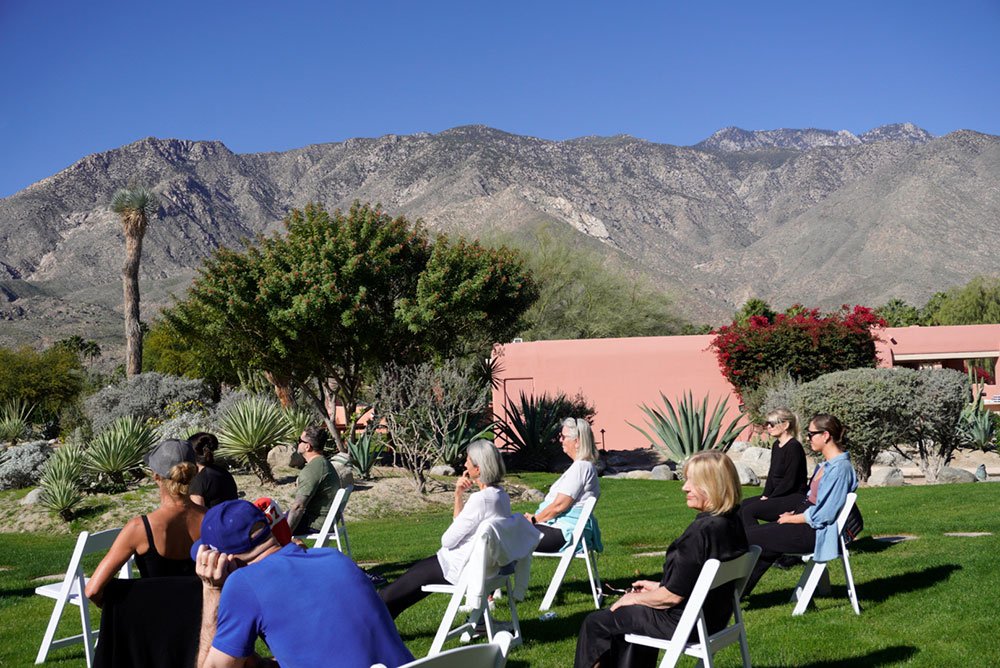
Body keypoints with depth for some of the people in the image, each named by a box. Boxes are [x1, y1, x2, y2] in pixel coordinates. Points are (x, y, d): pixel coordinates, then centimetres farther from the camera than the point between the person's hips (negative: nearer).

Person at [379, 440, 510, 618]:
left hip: (463, 570, -9)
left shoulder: (480, 499, -25)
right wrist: (458, 495, -1)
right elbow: (462, 525, 12)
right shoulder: (501, 495, 4)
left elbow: (448, 541, -18)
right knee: (417, 569, 20)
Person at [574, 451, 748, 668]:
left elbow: (673, 596, -24)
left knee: (595, 623, 8)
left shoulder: (701, 532, -30)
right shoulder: (733, 522, -2)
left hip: (683, 622, -9)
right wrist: (659, 586, 14)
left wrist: (635, 598, -7)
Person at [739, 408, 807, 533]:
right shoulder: (776, 445, 13)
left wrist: (769, 498, -13)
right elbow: (771, 474, 15)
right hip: (780, 495, 10)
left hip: (794, 498, -10)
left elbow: (789, 482, -19)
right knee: (741, 505, 0)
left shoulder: (794, 447, -16)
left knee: (749, 511, -20)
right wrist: (765, 496, 2)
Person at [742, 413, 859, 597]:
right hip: (809, 522, 10)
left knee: (751, 539, -8)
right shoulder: (827, 464, 11)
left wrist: (792, 518, -10)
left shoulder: (840, 468, -20)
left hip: (817, 532, -10)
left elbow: (824, 514, -21)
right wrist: (794, 513, 5)